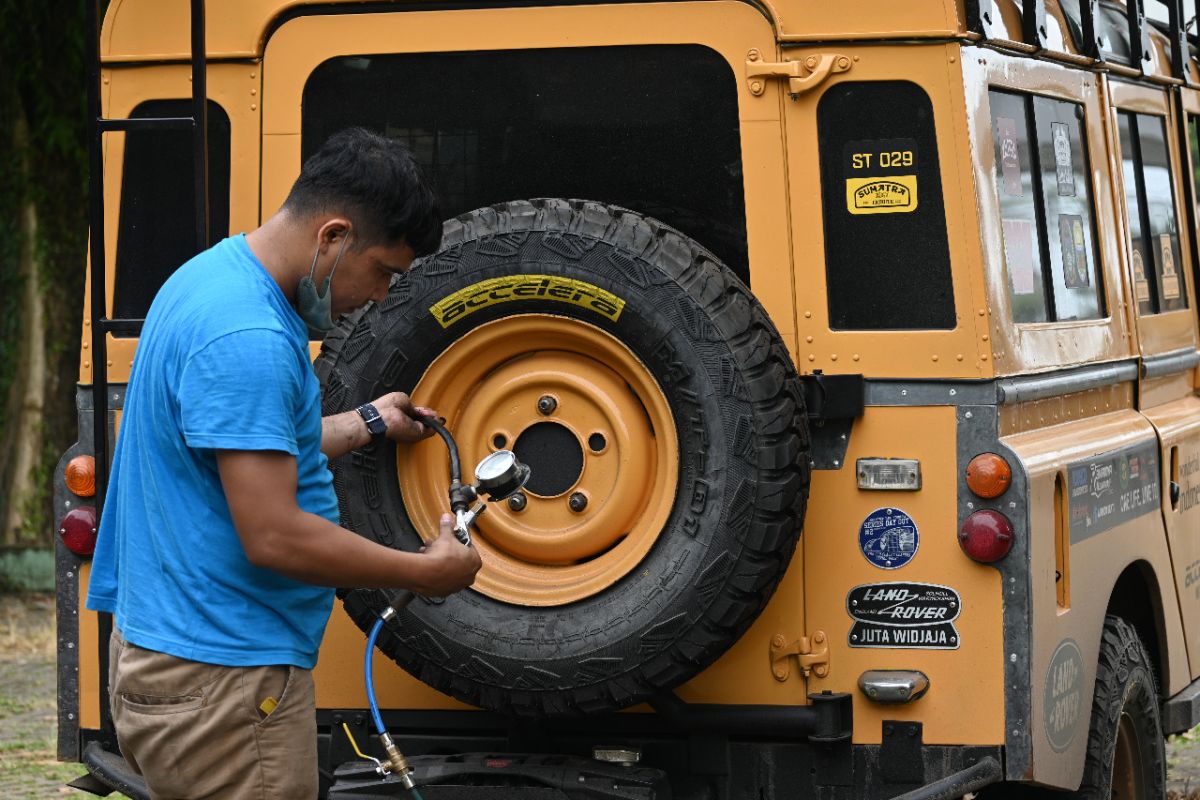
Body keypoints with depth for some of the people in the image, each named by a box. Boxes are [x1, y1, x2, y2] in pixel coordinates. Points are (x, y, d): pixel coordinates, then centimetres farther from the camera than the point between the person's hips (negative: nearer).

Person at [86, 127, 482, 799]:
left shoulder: (218, 275, 10)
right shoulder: (248, 339, -23)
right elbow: (274, 536, -26)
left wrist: (367, 424, 21)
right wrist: (426, 573, -16)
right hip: (222, 686, -10)